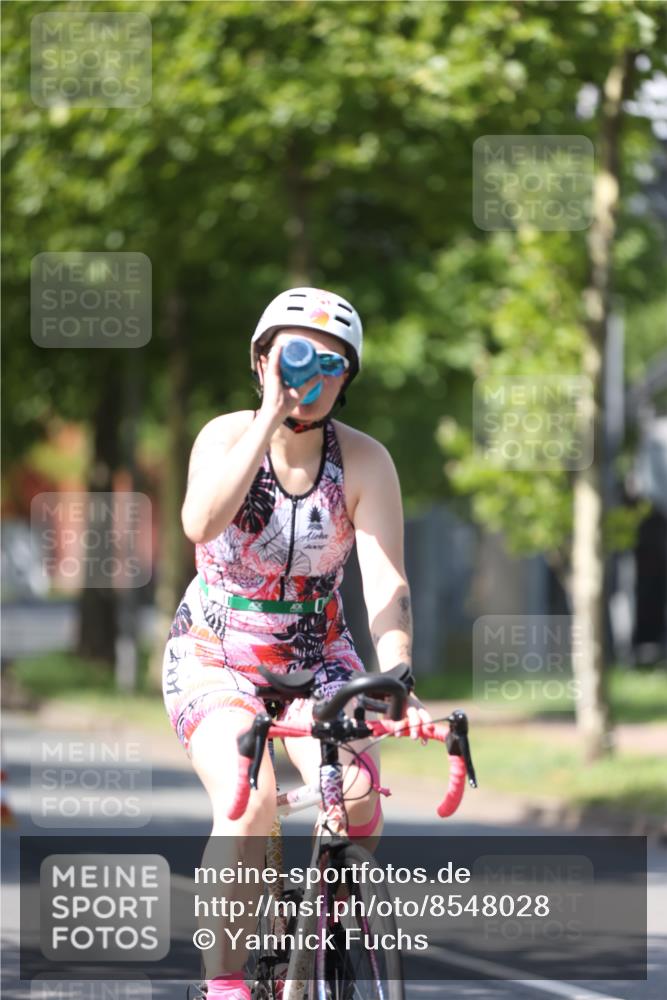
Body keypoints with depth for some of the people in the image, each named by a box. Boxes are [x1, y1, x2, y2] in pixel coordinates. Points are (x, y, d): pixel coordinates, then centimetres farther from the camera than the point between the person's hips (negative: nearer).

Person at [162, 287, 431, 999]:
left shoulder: (364, 461, -10)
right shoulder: (228, 436, -12)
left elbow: (386, 582, -20)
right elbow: (201, 524, -33)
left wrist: (396, 683, -36)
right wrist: (272, 416, -33)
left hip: (316, 660, 2)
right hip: (216, 655, -2)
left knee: (357, 795, -23)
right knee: (249, 801, -28)